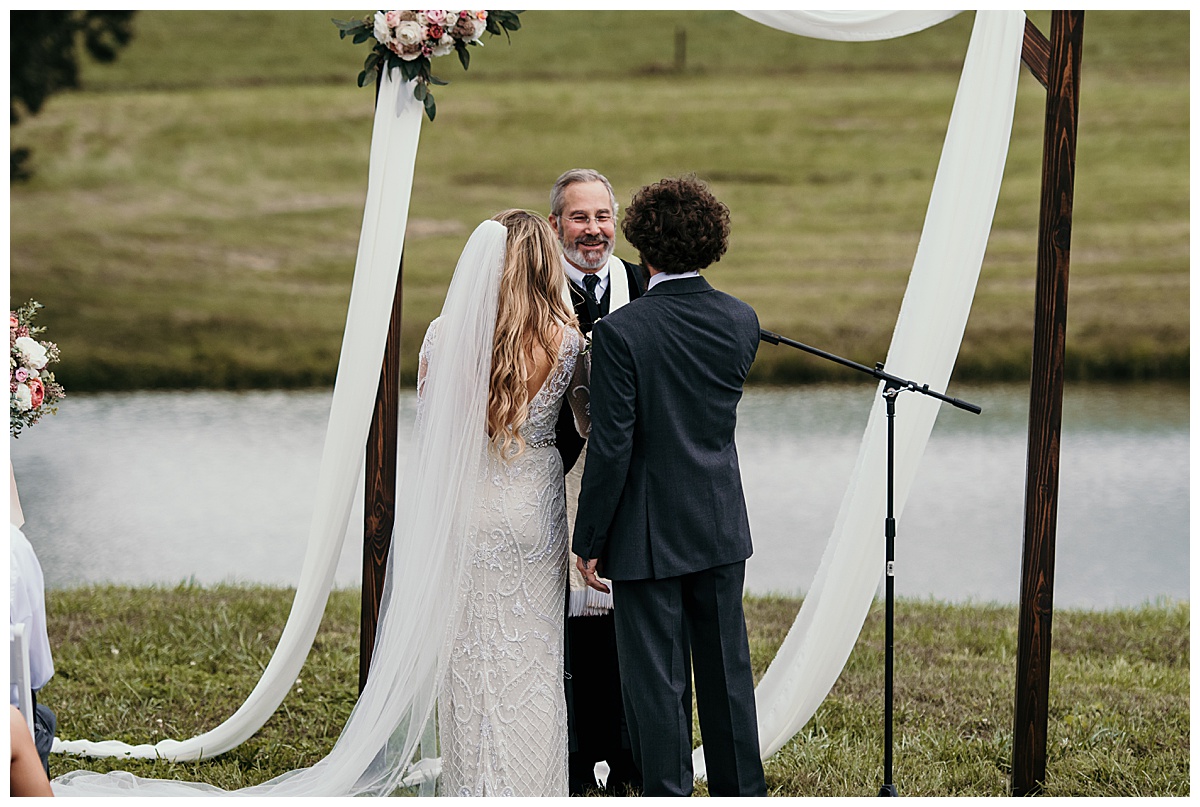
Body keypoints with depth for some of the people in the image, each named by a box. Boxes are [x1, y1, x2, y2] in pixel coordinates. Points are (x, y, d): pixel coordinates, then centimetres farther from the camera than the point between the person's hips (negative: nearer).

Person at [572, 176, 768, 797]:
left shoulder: (620, 332, -17)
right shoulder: (741, 321, -2)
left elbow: (612, 448, -17)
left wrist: (588, 541, -8)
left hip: (649, 533, -5)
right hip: (722, 527, 5)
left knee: (656, 680, 3)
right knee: (727, 668, 15)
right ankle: (742, 793, 24)